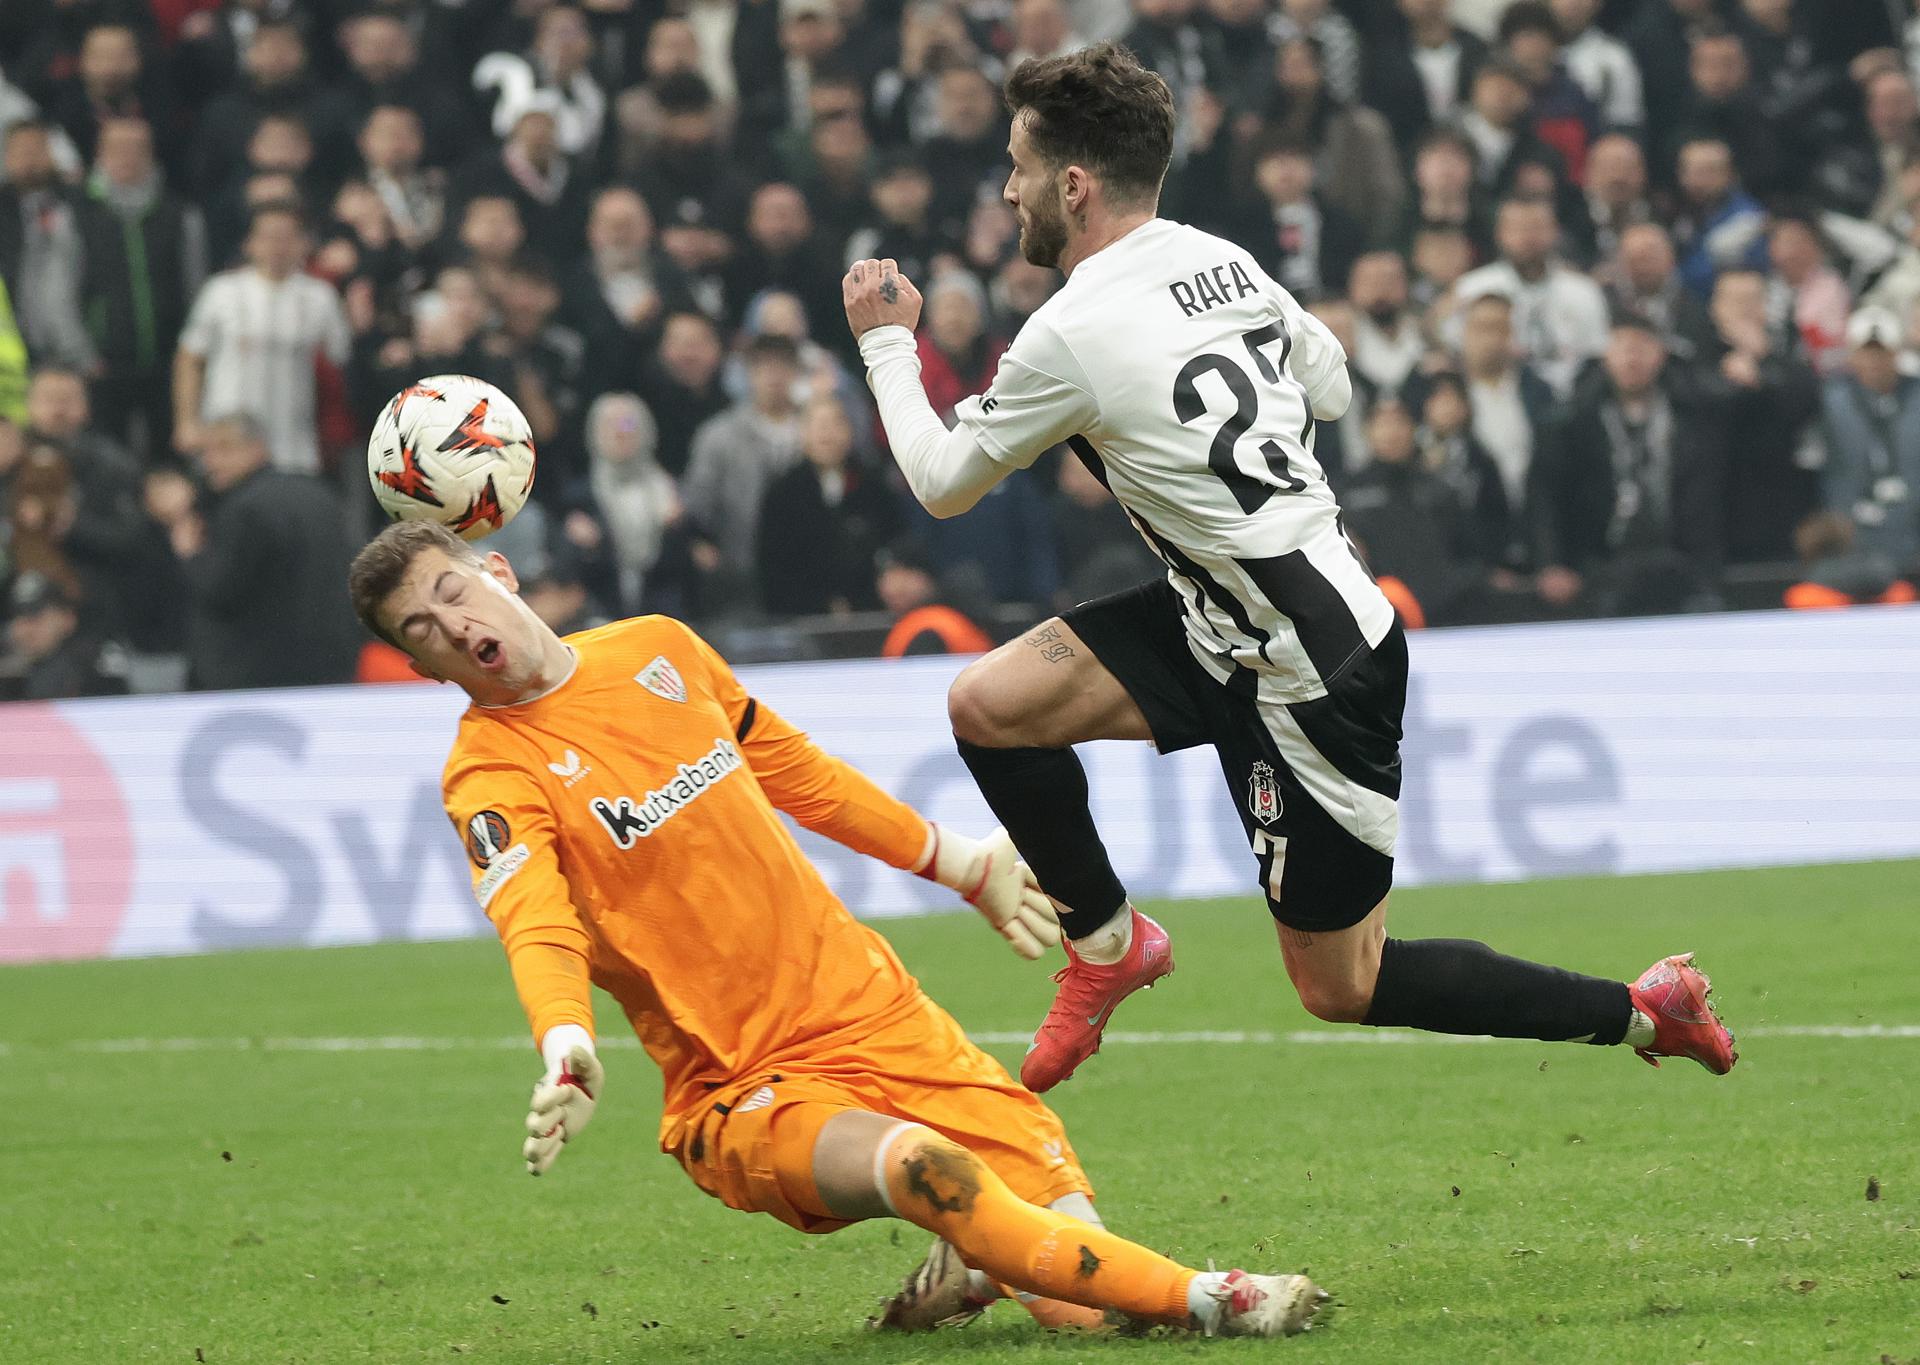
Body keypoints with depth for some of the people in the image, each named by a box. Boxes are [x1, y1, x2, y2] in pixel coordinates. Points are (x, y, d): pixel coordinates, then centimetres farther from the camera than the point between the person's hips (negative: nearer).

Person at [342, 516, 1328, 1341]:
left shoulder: (657, 650, 8)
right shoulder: (492, 775, -8)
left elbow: (801, 777, 22)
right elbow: (536, 926, -26)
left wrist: (960, 863, 29)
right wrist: (566, 1051, -46)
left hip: (878, 1014, 4)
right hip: (740, 1098, -4)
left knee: (1072, 1299, -10)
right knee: (917, 1164, -35)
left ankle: (960, 1269, 22)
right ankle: (1201, 1301, -29)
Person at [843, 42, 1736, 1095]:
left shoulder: (1070, 336, -21)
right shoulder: (1225, 262, 2)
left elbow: (941, 483, -5)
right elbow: (1332, 387, 20)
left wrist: (886, 341, 9)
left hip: (1316, 681, -9)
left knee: (1341, 988, 4)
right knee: (986, 703, 0)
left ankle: (1639, 1011, 14)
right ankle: (1107, 942, 16)